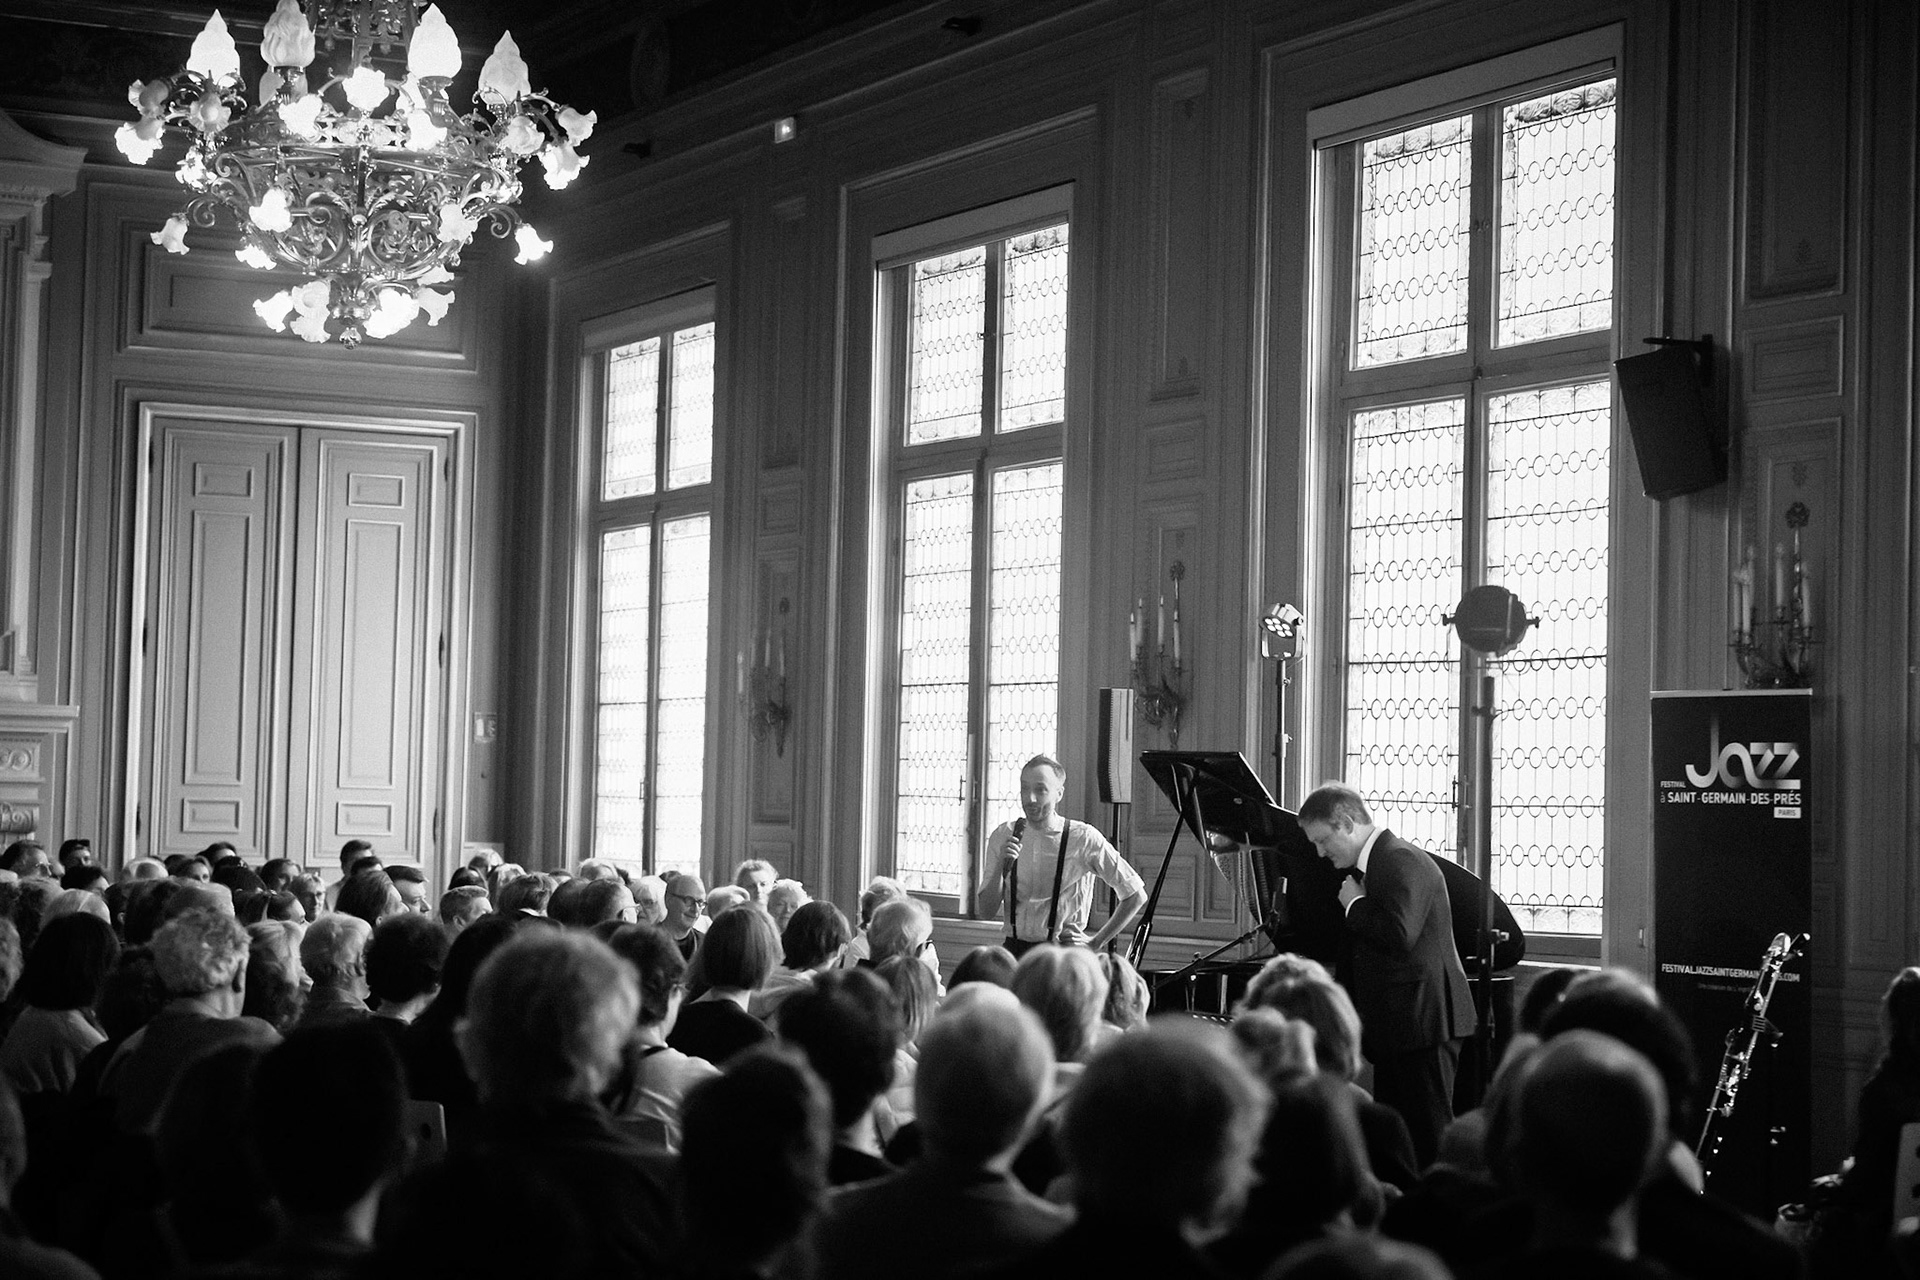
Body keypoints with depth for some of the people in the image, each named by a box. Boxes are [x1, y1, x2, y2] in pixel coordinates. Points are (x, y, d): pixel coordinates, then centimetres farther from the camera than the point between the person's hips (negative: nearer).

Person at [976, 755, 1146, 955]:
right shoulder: (1002, 836, 5)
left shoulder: (1084, 839, -5)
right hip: (1015, 950, 3)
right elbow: (987, 913, 4)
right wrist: (1002, 867, -12)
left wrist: (1095, 942, -1)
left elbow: (1136, 896, 0)